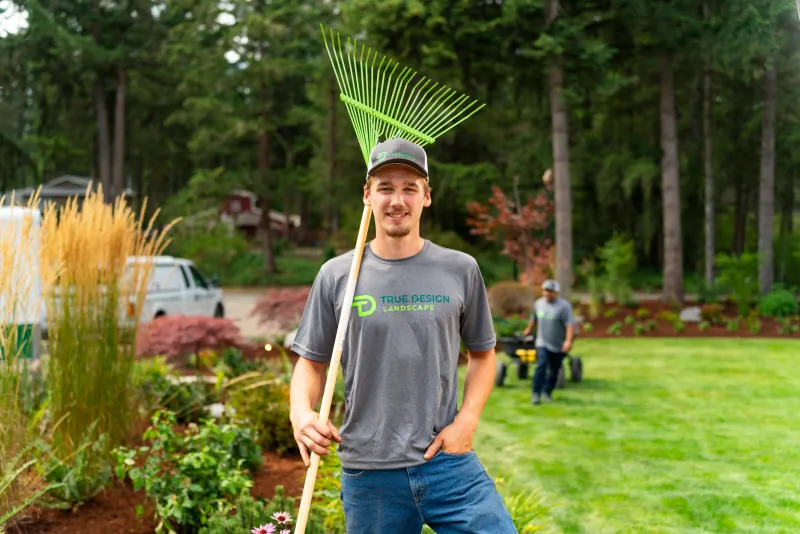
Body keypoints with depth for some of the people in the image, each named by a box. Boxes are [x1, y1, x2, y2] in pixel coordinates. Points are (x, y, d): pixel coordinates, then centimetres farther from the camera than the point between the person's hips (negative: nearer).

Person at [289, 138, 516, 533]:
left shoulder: (461, 270, 4)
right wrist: (301, 411, -11)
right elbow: (311, 361, 8)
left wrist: (466, 421, -1)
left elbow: (482, 353, 13)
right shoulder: (336, 276, 3)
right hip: (368, 472, 0)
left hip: (448, 462, 0)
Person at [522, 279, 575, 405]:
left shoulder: (564, 306, -13)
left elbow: (570, 324, -22)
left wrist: (568, 340, -33)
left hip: (559, 346, -2)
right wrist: (529, 329, 35)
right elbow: (533, 318, 23)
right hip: (542, 343, 2)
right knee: (541, 366, -15)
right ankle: (536, 394, -13)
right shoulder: (538, 303, 4)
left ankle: (548, 392, 26)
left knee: (554, 370, 8)